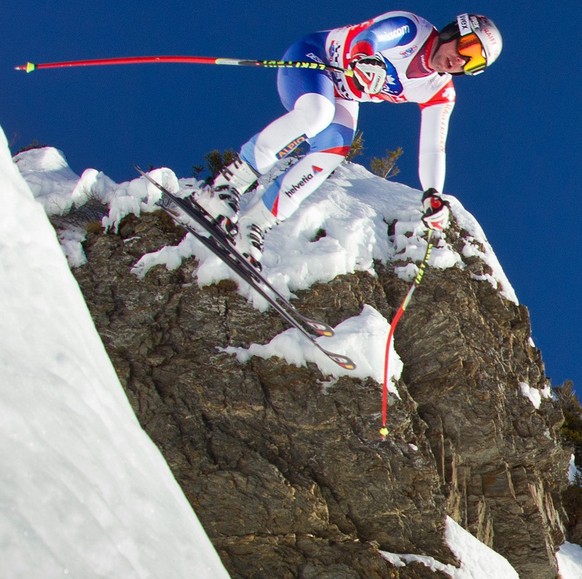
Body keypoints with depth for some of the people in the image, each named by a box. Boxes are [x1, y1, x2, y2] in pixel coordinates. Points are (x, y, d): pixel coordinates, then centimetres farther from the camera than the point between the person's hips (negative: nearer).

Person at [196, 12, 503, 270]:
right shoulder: (411, 29, -20)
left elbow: (432, 148, -2)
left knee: (331, 153, -24)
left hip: (342, 96, 6)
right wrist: (363, 60, -57)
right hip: (311, 58, -6)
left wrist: (432, 196, -15)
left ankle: (252, 227, -20)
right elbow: (365, 37, -34)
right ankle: (225, 186, -31)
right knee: (316, 111, -39)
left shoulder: (441, 93, -3)